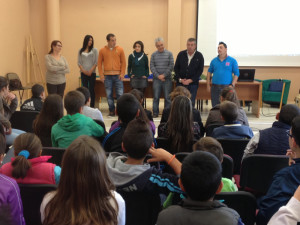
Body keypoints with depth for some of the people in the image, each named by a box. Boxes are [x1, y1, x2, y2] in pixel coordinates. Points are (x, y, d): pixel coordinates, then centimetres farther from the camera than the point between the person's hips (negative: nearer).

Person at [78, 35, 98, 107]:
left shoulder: (94, 50, 5)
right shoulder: (80, 51, 10)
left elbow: (96, 62, -1)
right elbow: (79, 62, 7)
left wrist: (91, 71, -10)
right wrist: (83, 70, -7)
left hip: (92, 73, -2)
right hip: (83, 73, 2)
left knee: (91, 90, -2)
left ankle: (92, 106, 1)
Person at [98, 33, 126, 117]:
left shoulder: (120, 49, 4)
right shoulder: (102, 50, 5)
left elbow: (123, 62, 4)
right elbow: (99, 63, 7)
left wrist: (122, 73, -4)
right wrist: (101, 74, -1)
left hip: (118, 75, -1)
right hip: (107, 76, 1)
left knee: (120, 94, -2)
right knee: (109, 95, 4)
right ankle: (111, 111, 14)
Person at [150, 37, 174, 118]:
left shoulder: (169, 54, 3)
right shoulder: (154, 55, 7)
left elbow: (171, 66, -3)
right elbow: (152, 66, 2)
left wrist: (164, 75, -10)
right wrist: (158, 76, -10)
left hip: (167, 79, -1)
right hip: (156, 79, 1)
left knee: (167, 97, 1)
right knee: (156, 97, 3)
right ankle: (155, 113, 12)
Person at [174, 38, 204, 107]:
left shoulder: (199, 56, 0)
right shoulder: (181, 54, 5)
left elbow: (200, 70, -2)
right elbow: (176, 68, 7)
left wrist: (190, 80, -10)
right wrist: (180, 79, -5)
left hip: (193, 83, -1)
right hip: (180, 83, 2)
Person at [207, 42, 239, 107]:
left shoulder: (232, 61, 0)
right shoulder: (214, 61, 9)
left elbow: (236, 74, -2)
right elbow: (209, 72, 15)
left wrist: (232, 85, -10)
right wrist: (208, 85, 8)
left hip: (227, 87, -2)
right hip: (215, 86, 3)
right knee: (215, 106, 7)